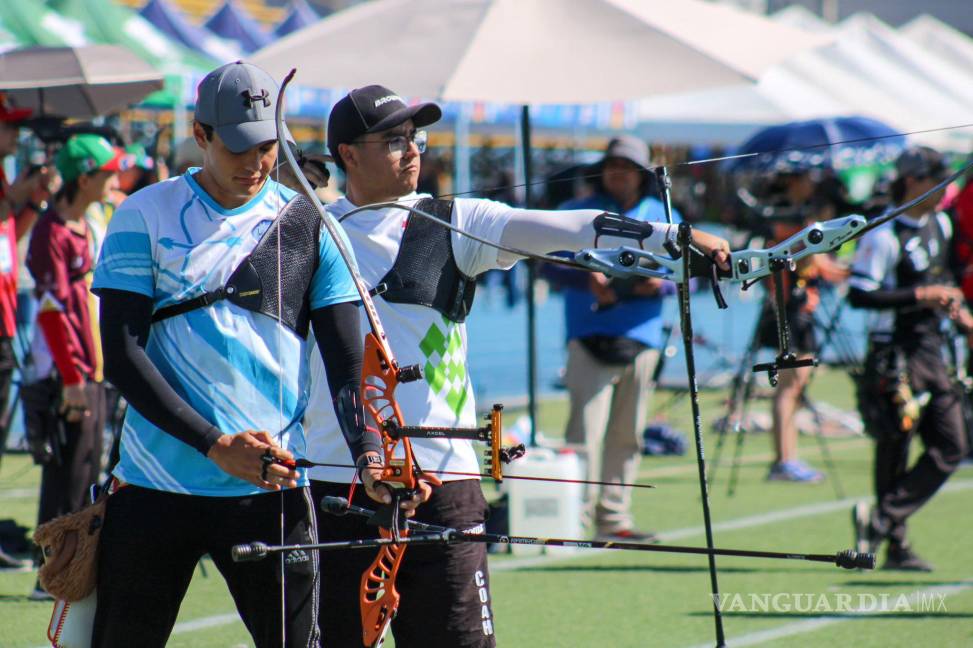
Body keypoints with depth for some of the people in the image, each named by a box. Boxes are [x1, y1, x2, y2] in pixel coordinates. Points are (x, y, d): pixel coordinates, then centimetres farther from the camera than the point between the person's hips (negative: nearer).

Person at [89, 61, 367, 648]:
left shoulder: (308, 227, 5)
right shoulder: (146, 217, 1)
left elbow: (348, 362, 1)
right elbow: (121, 356, -6)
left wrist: (370, 452, -18)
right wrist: (216, 446, -17)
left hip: (270, 490, 0)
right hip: (155, 487, 0)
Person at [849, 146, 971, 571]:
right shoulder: (884, 236, -15)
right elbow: (859, 294, -21)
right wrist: (920, 295, -23)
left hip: (931, 349, 8)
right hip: (895, 356, -8)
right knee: (894, 448, -3)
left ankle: (883, 520, 4)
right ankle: (896, 545, 3)